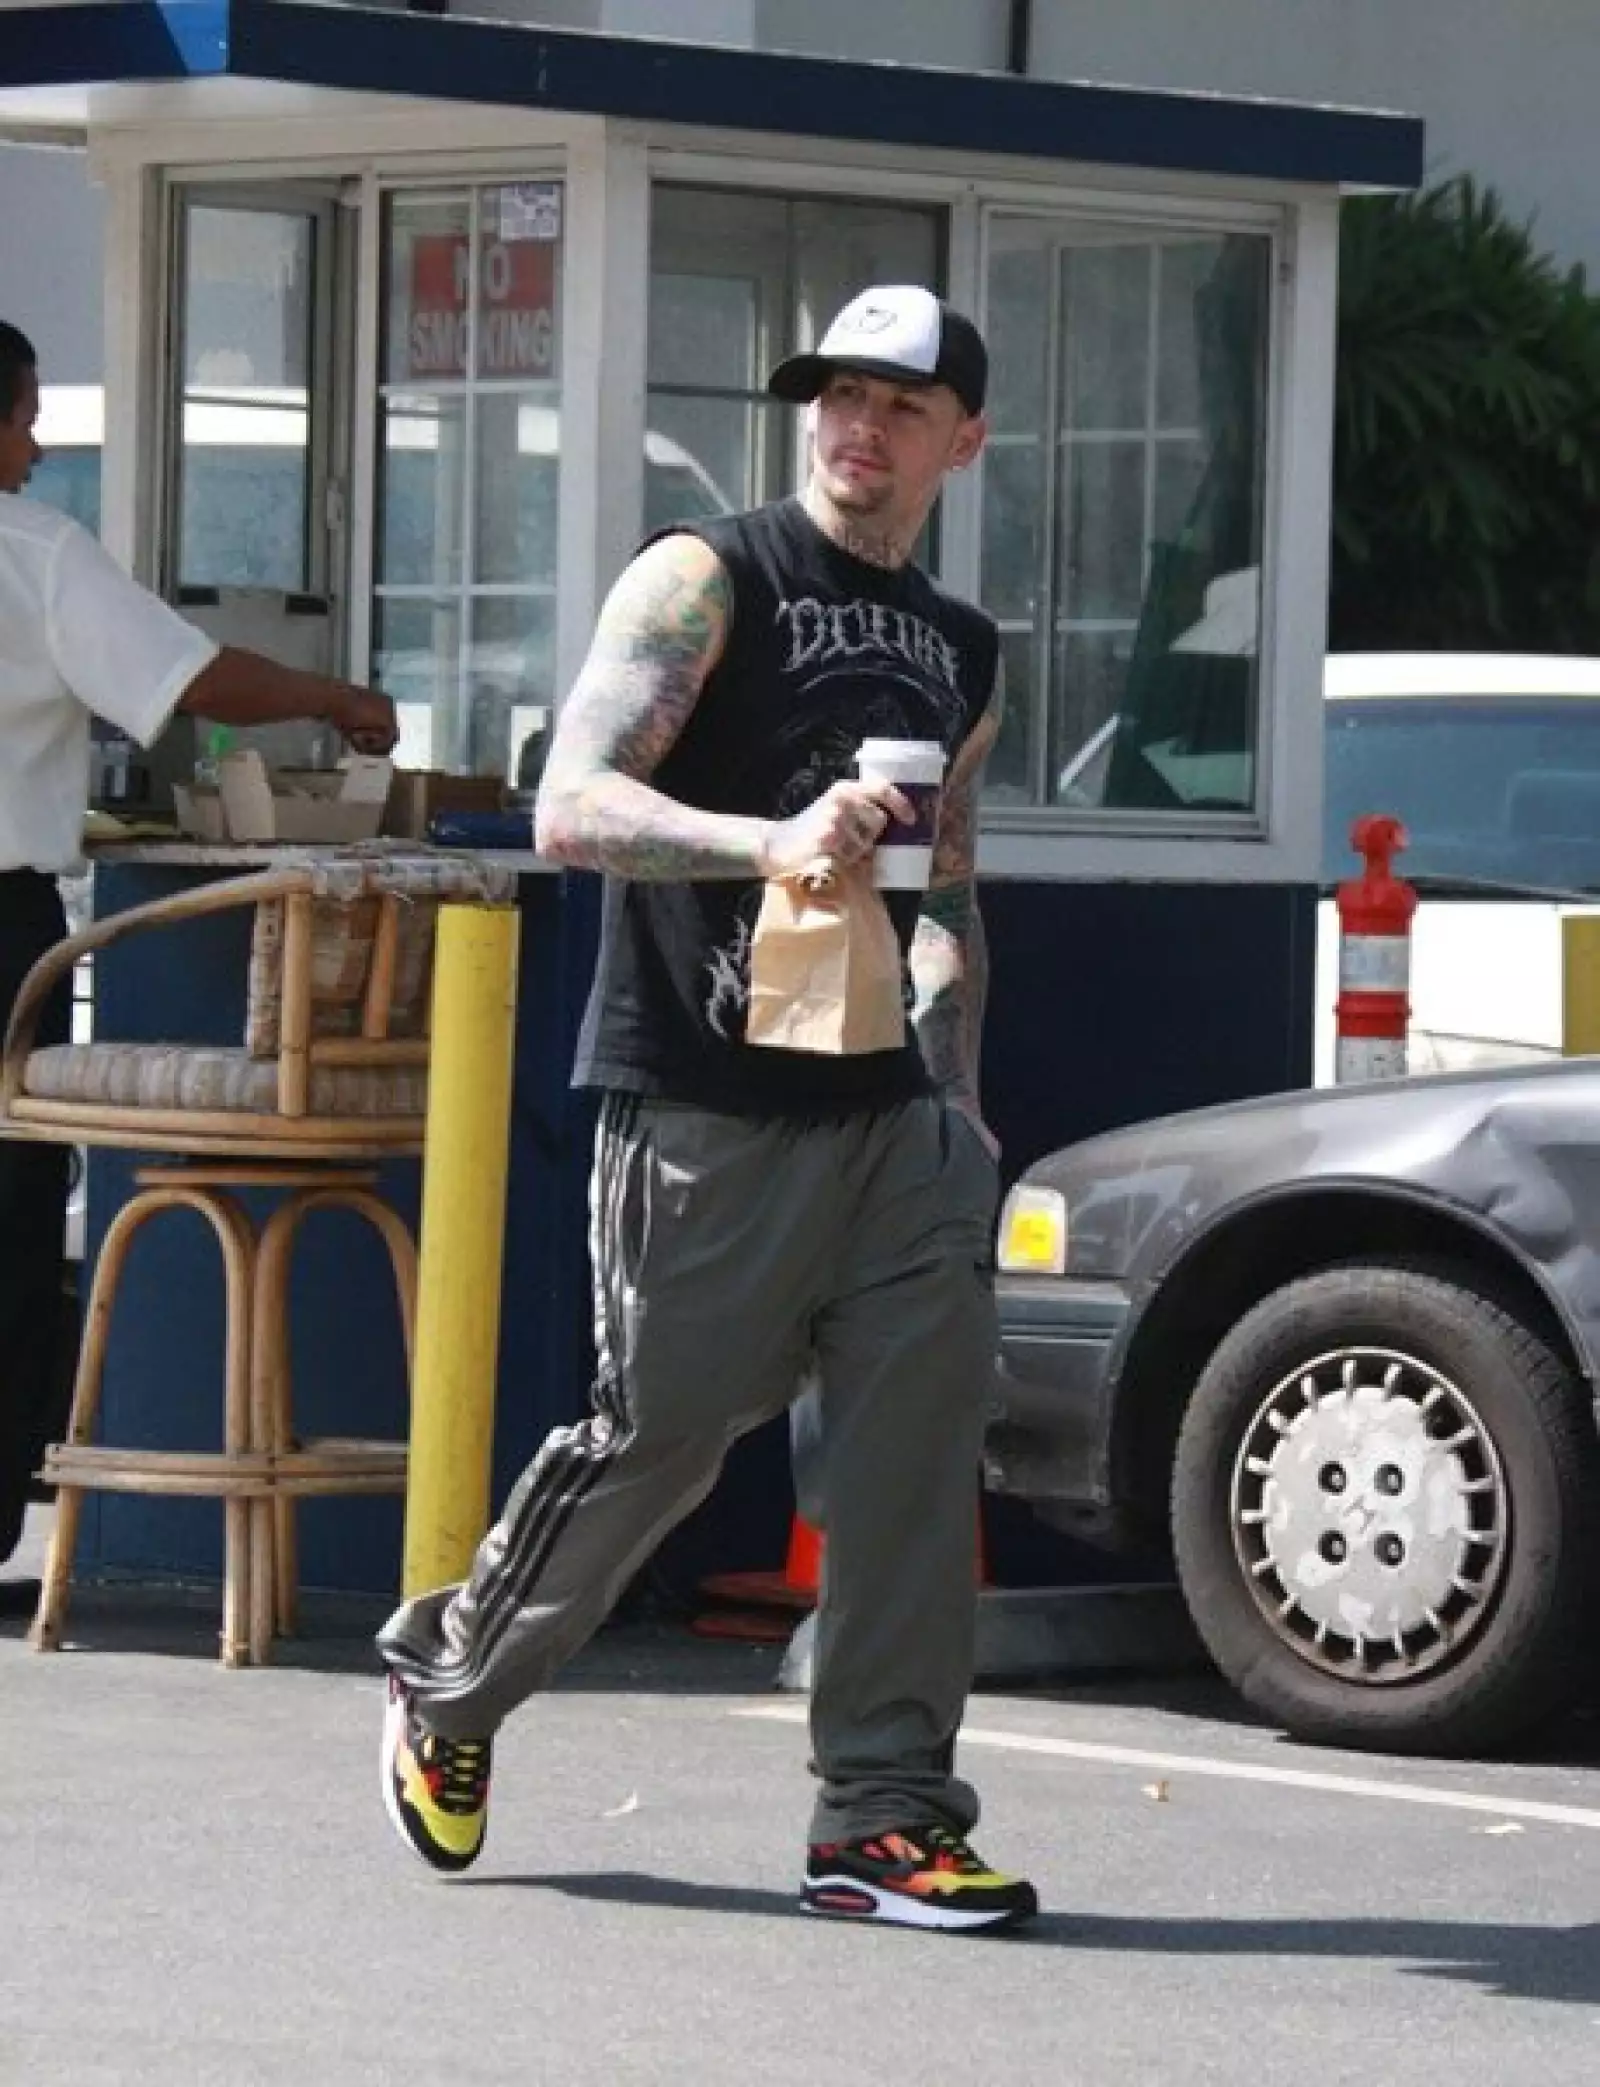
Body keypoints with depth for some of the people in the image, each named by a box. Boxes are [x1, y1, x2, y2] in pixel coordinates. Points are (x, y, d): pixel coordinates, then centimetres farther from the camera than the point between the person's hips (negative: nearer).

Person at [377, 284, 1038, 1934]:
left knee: (921, 1431, -7)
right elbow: (571, 810, -16)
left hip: (886, 1109, 6)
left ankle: (886, 1813, -3)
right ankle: (447, 1684, 25)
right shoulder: (706, 580, -4)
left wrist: (951, 1094, 20)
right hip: (702, 1107, -6)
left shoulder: (961, 652, 18)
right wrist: (772, 838, -31)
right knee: (657, 1437, 0)